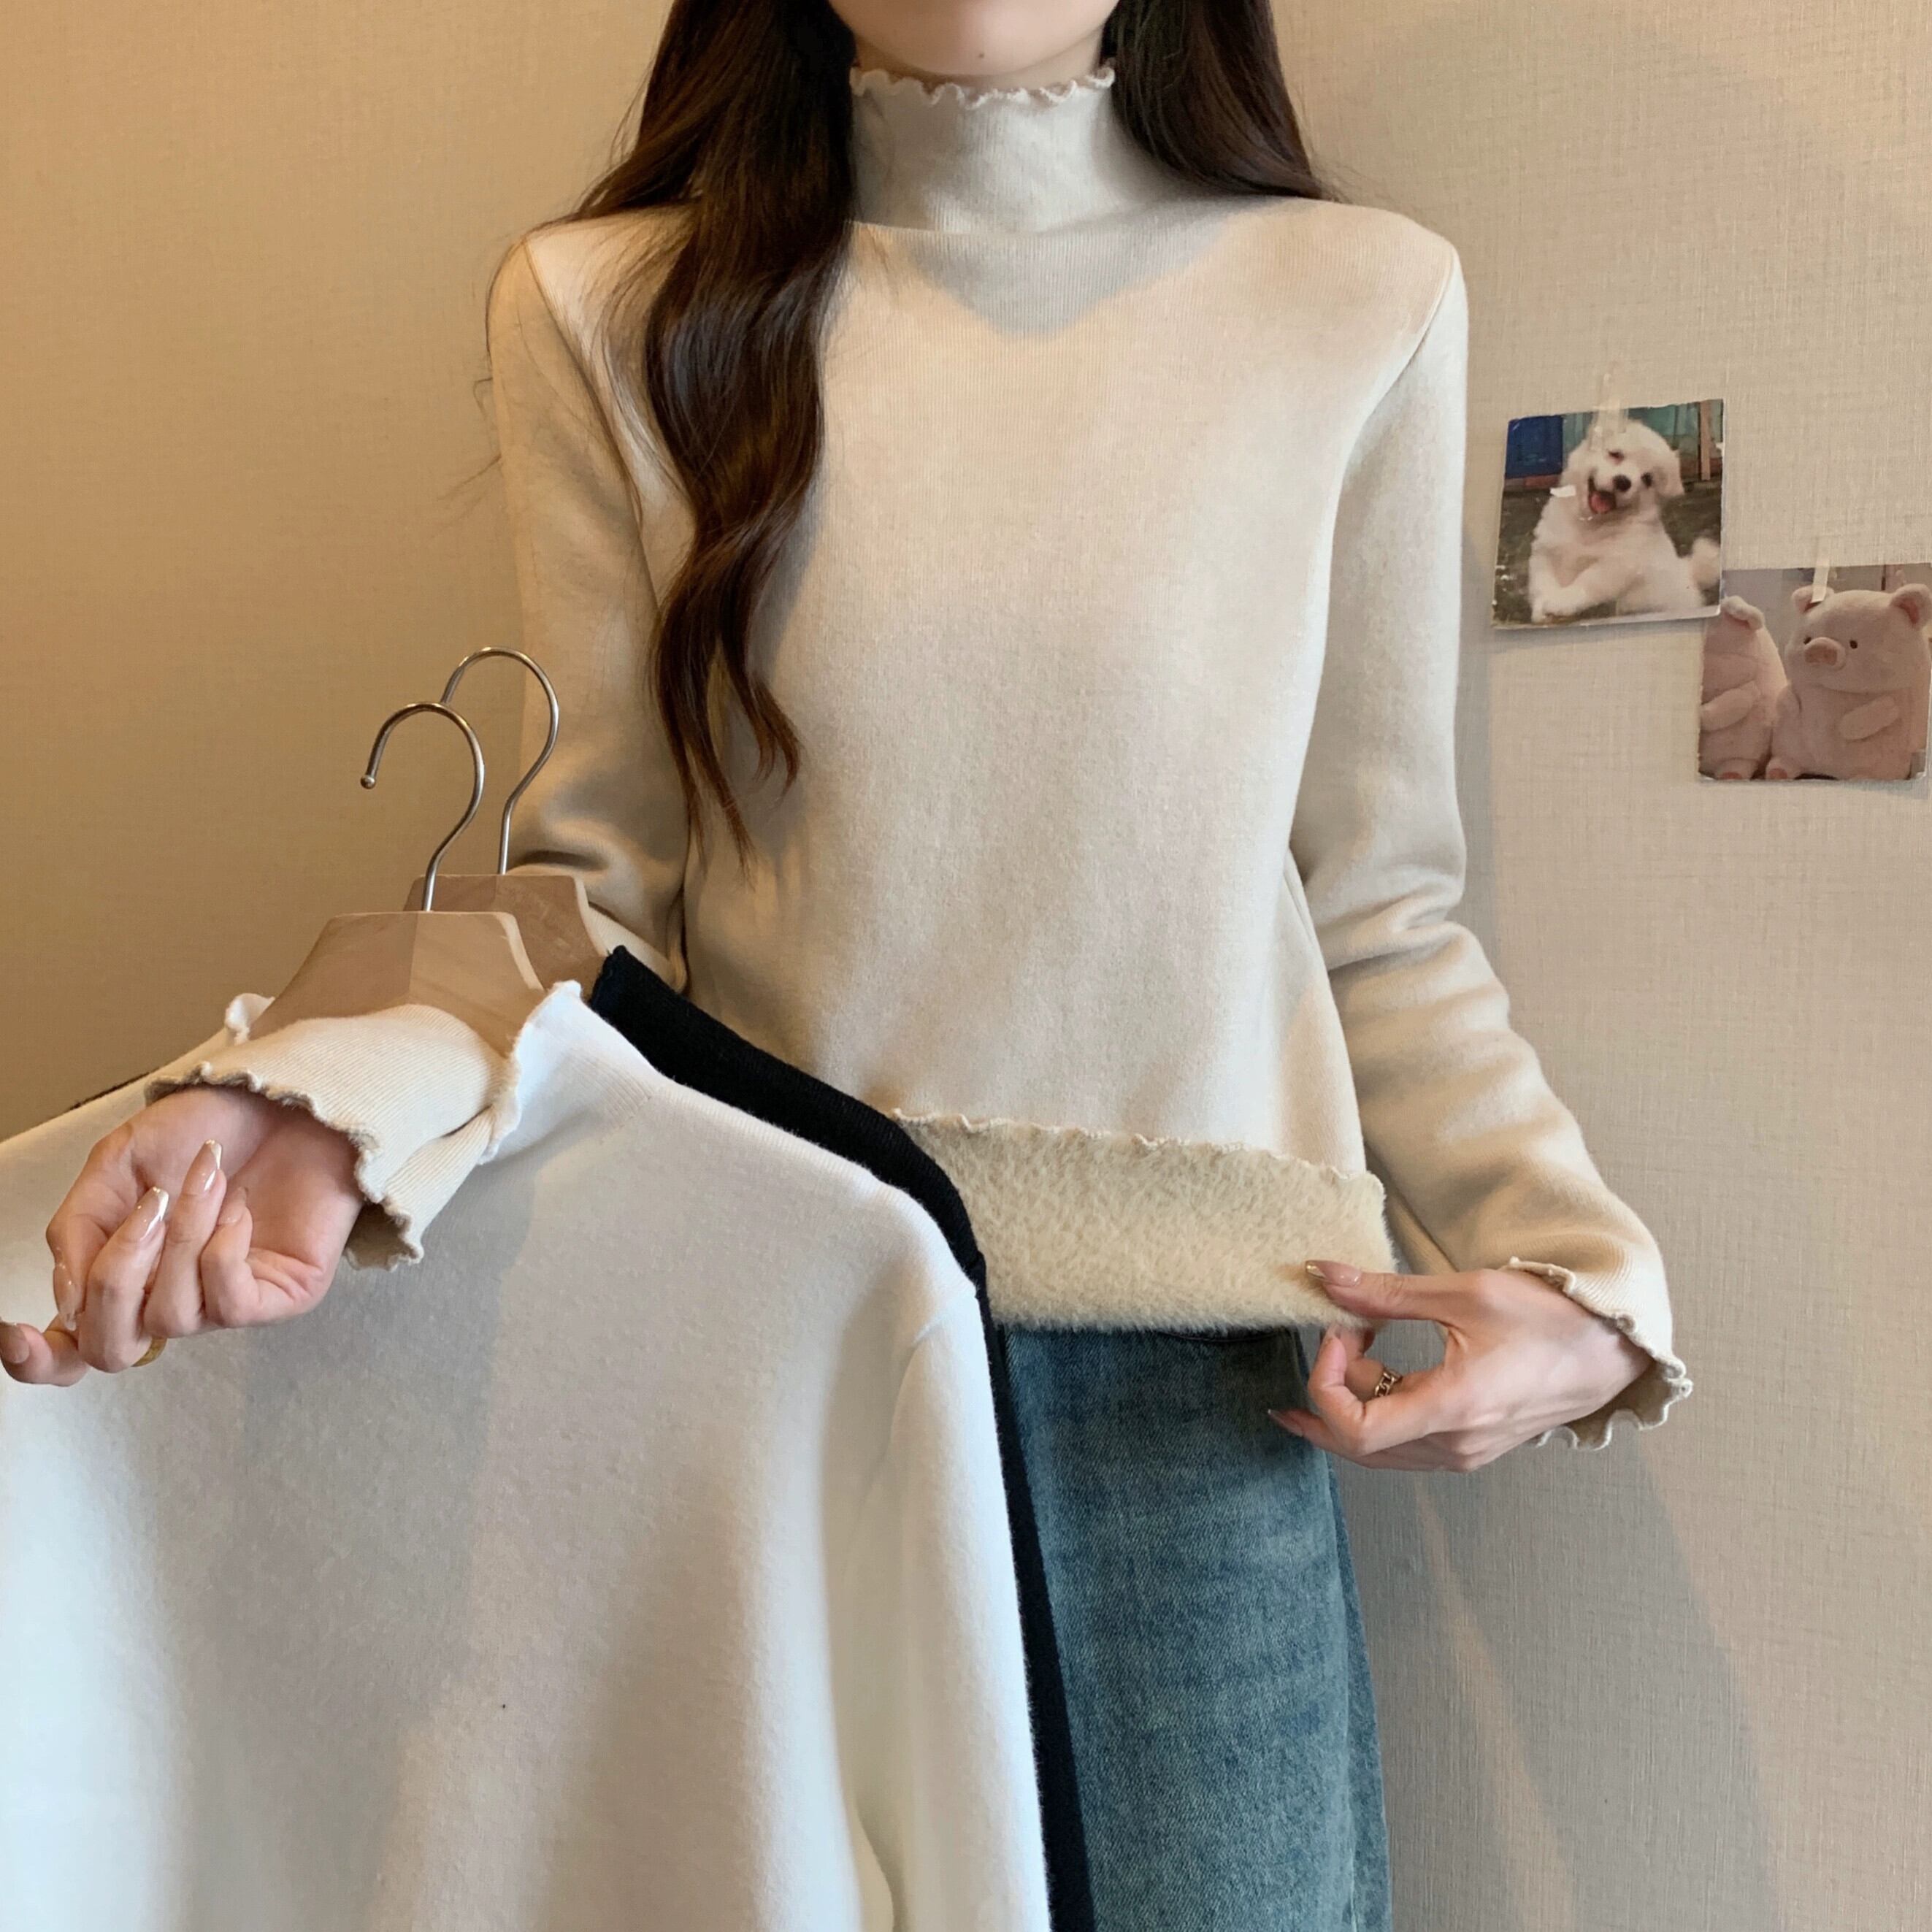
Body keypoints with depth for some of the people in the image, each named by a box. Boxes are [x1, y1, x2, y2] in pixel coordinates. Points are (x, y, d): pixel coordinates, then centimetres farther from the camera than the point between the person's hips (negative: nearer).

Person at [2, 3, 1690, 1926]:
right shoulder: (608, 309, 3)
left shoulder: (1358, 302, 4)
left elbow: (1377, 917, 6)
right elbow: (597, 889, 0)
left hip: (1202, 1387, 1)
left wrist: (1584, 1270, -7)